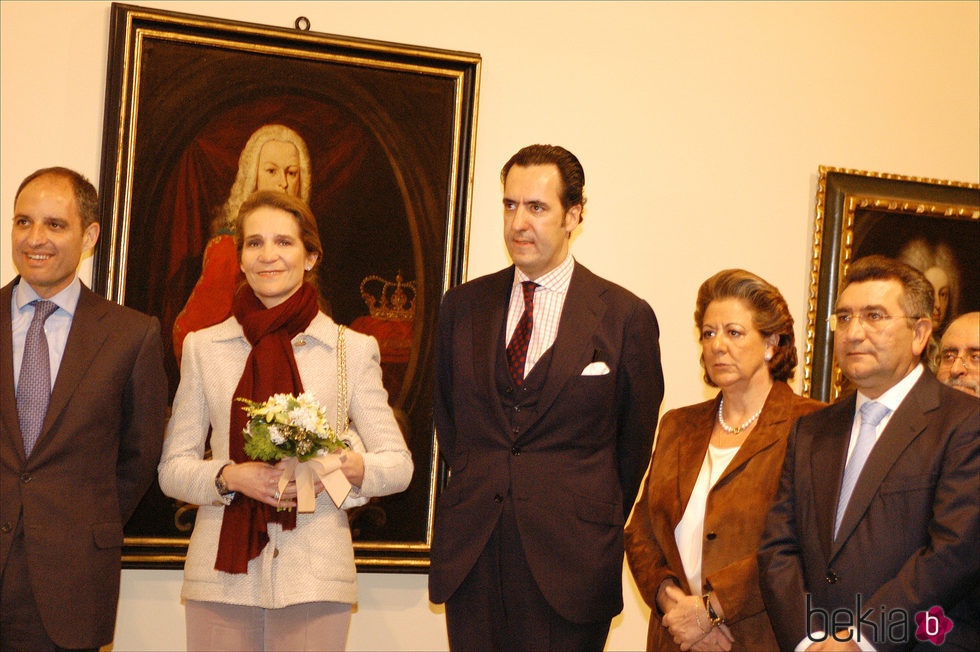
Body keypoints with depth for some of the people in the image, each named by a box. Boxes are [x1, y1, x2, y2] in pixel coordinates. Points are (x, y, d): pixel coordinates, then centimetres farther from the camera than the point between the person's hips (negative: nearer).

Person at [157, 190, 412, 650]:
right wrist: (231, 476, -11)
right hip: (222, 574, 1)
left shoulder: (353, 349, 6)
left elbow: (398, 465, 4)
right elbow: (172, 468, 8)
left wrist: (343, 466, -16)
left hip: (314, 577, -1)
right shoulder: (203, 347, 10)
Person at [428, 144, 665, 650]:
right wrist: (476, 491, 13)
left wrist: (599, 525, 8)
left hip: (567, 561, -3)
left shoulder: (625, 317, -3)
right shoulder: (462, 306, 8)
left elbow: (635, 442, 5)